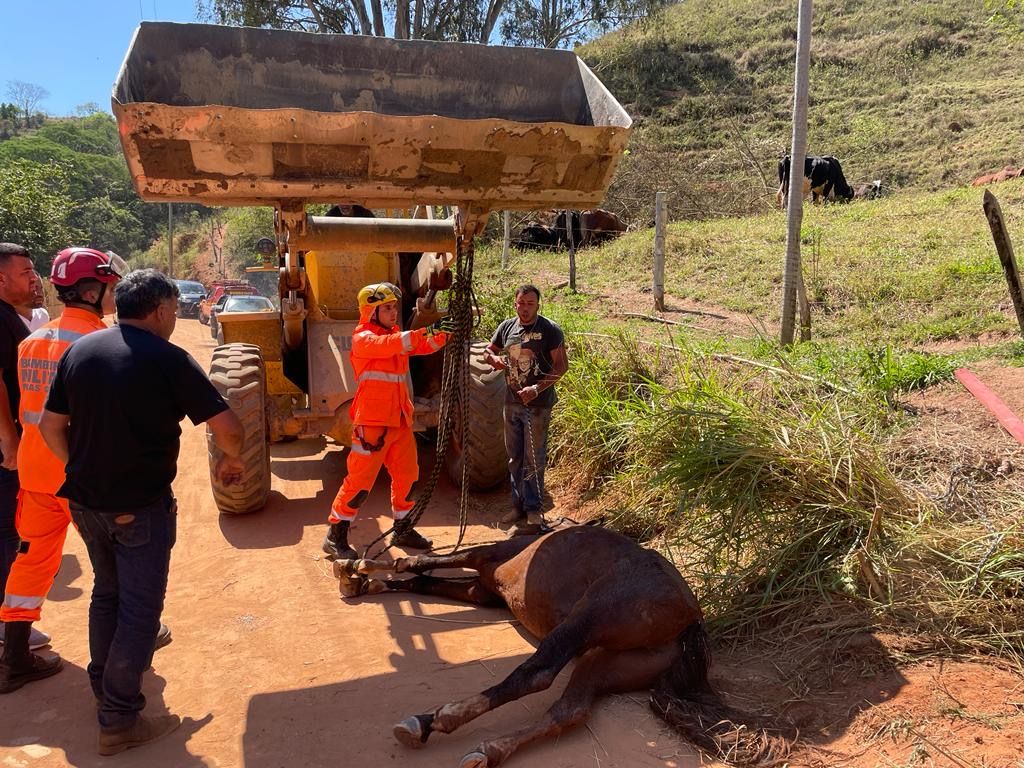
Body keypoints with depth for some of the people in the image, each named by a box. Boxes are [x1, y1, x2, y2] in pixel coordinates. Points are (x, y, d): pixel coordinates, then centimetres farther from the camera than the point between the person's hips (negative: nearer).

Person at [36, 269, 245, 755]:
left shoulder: (80, 350, 3)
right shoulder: (168, 359, -15)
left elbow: (50, 425, 8)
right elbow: (228, 428, -18)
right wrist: (231, 460, 2)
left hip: (85, 501, 7)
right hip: (141, 507, -6)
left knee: (107, 591, 25)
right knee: (140, 606, 6)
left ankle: (104, 684, 40)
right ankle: (119, 720, 13)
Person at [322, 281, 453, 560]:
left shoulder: (397, 336, 15)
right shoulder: (363, 338, -8)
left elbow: (427, 346, 5)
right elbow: (387, 346, -29)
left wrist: (441, 332, -16)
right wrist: (426, 331, -38)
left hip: (401, 421, 8)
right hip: (372, 422, -8)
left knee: (407, 476, 14)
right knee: (359, 481, -4)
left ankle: (402, 530, 30)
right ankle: (335, 536, 9)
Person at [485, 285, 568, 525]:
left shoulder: (550, 330, -9)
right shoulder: (507, 326, 6)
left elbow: (561, 366, -11)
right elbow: (489, 350, 18)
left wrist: (537, 389, -21)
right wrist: (494, 359, -6)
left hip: (537, 405, -6)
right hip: (512, 402, 6)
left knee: (534, 459, 0)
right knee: (515, 457, 14)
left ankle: (533, 508, 11)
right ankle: (519, 505, 27)